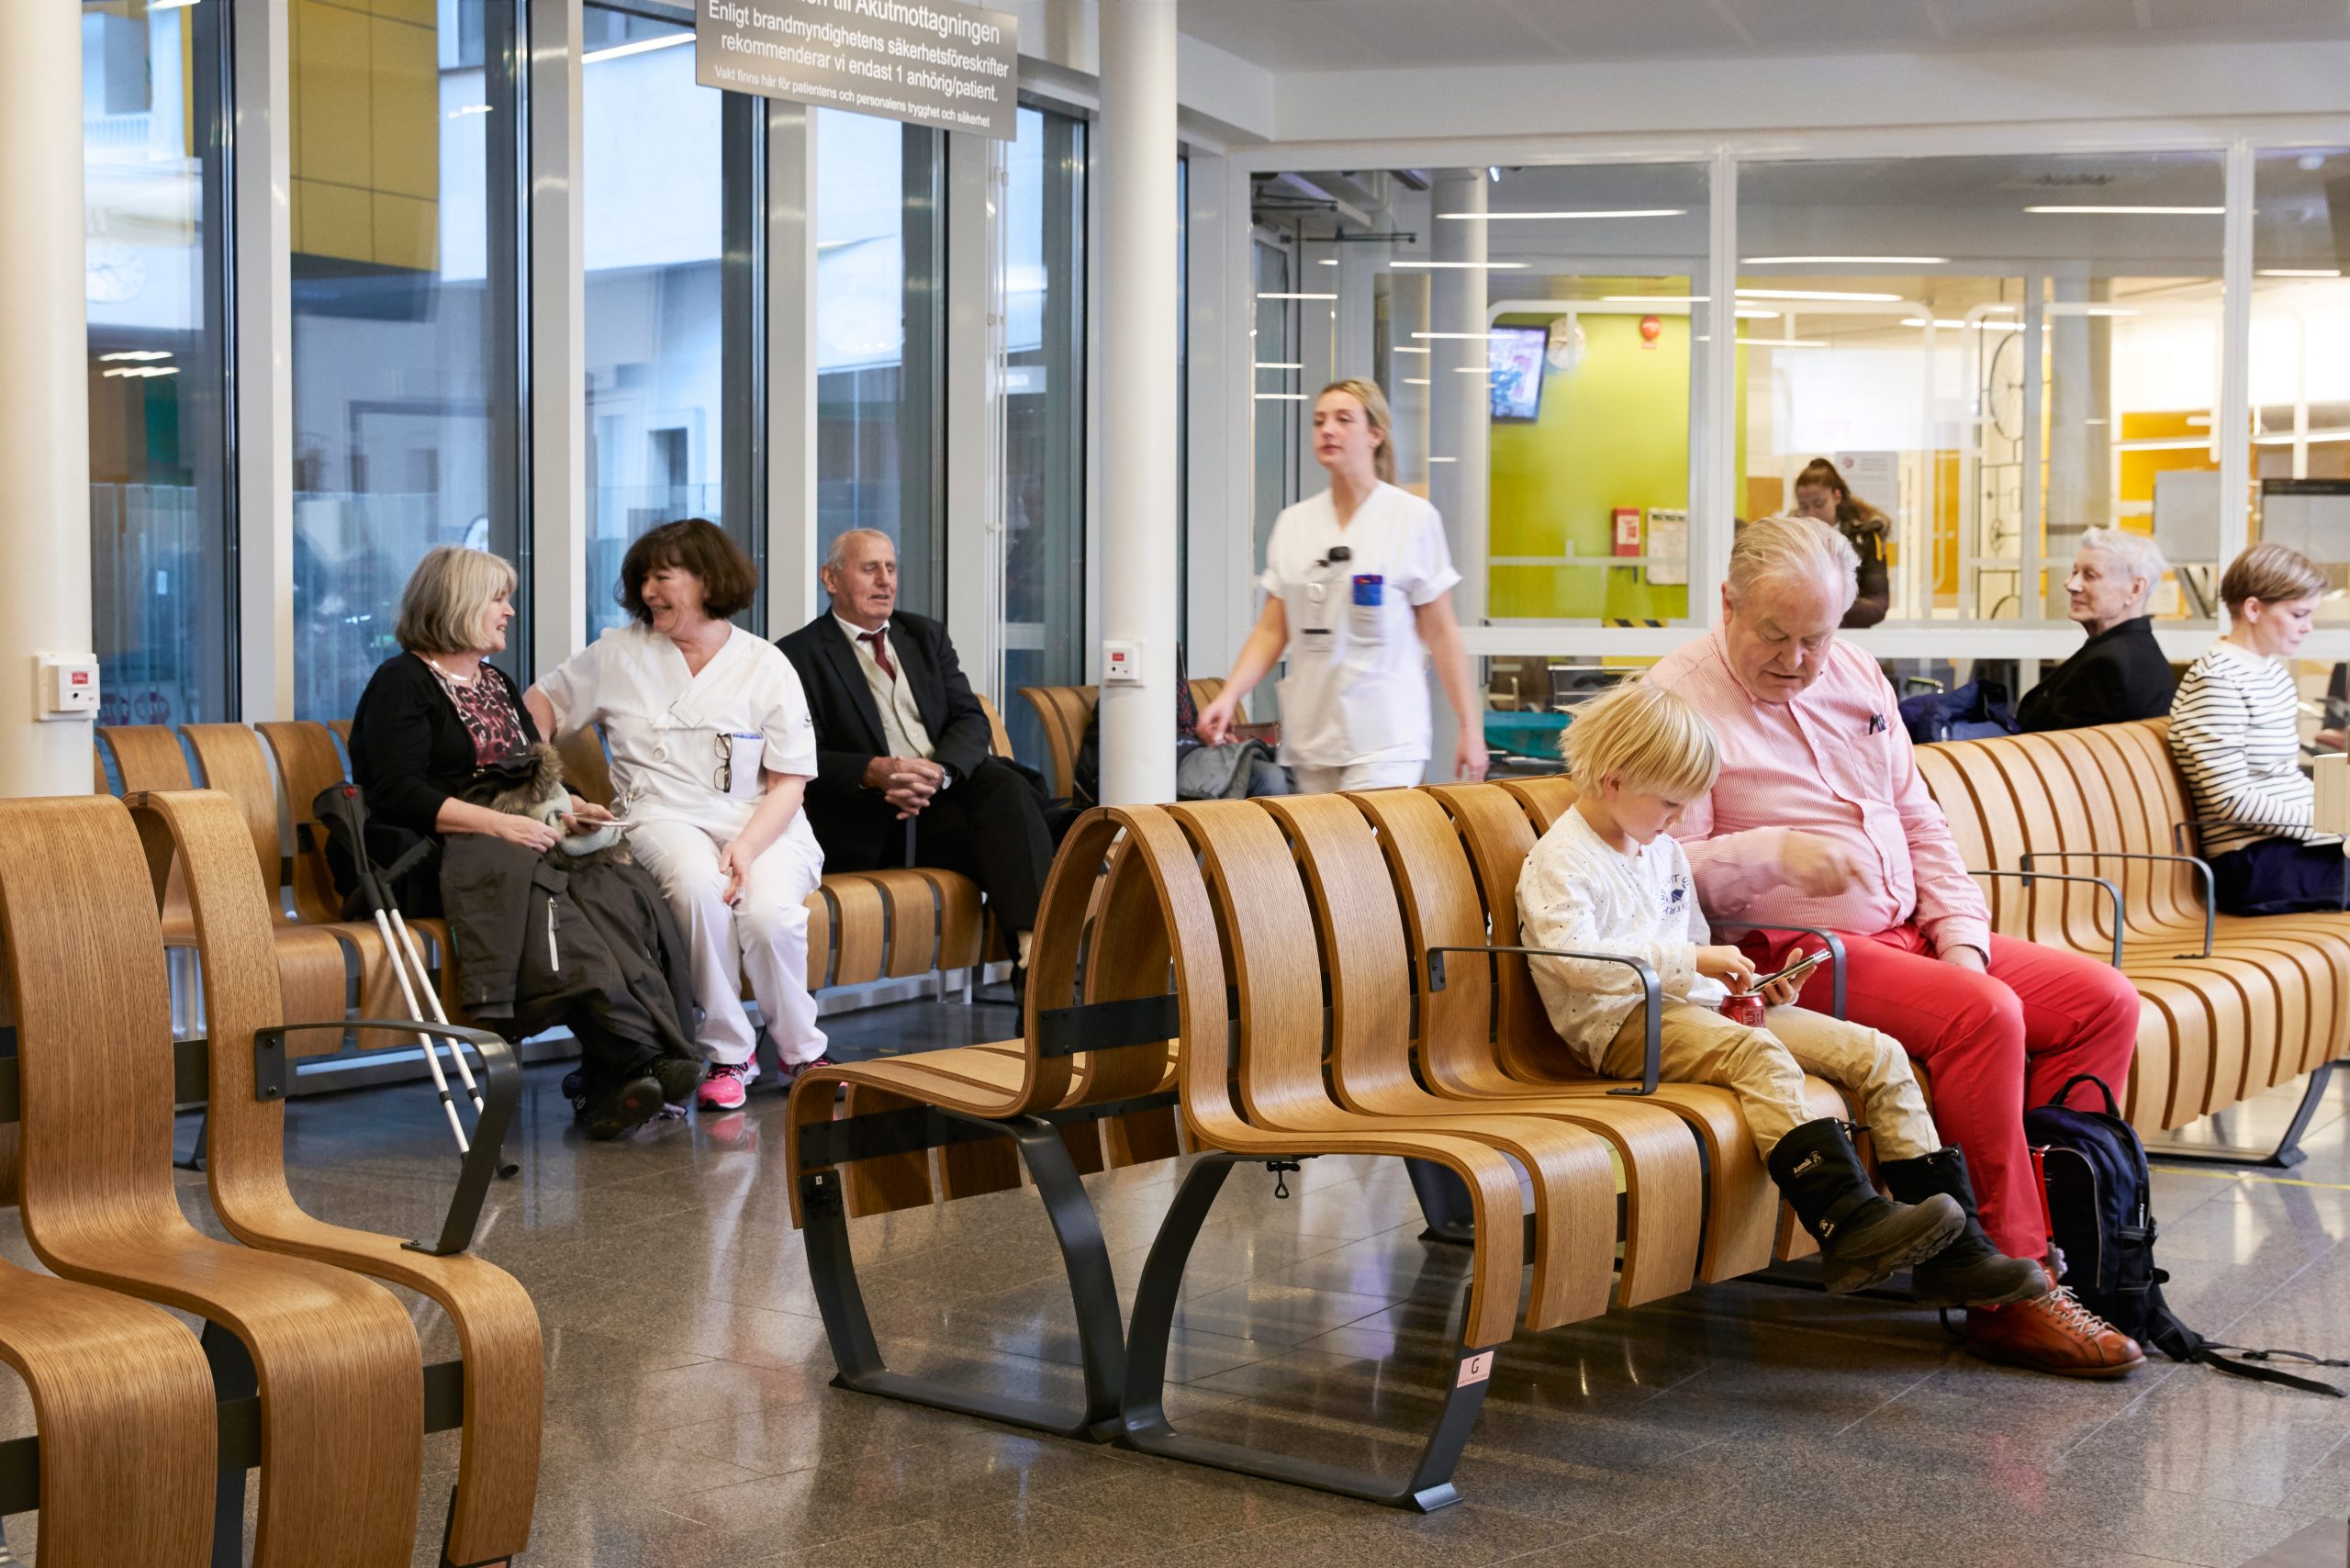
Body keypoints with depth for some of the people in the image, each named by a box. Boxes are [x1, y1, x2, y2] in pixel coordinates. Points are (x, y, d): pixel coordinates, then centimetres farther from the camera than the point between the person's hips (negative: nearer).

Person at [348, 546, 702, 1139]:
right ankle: (638, 1056, -46)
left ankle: (618, 1076, -40)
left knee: (617, 886, -26)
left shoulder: (496, 683, 27)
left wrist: (566, 807, 5)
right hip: (435, 860, -7)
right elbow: (398, 794, -11)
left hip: (518, 840, 7)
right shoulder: (401, 683, 1)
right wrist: (497, 824, -22)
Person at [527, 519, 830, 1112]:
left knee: (769, 913, -32)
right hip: (665, 817, 1)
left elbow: (789, 782, 1)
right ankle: (727, 1053, -19)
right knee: (697, 885, -36)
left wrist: (747, 846, -16)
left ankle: (801, 1050, -3)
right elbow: (545, 700, 24)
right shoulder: (619, 653, 13)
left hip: (761, 821, 0)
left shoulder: (766, 667, 5)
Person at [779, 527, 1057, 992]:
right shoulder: (799, 656, 4)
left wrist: (938, 773, -16)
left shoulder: (927, 636, 20)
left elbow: (971, 721, 8)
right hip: (873, 822, -5)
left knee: (1005, 783, -30)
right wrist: (875, 772, -25)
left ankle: (1033, 944, -40)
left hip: (949, 788, 5)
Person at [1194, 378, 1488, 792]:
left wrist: (1470, 726, -1)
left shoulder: (1414, 518, 1)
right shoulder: (1293, 522, 11)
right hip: (1310, 739, 4)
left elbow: (1441, 634, 1)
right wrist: (1228, 697, -4)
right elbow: (1272, 630, 10)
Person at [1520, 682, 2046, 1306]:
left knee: (1876, 1052, -6)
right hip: (1622, 1024, -8)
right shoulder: (1558, 861, -8)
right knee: (1758, 1054, -37)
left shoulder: (1663, 851, 22)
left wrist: (1744, 984, 11)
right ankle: (1849, 1225, -42)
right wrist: (1692, 961, -25)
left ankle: (1950, 1253, -9)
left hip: (1698, 1005, 8)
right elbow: (1574, 958, -24)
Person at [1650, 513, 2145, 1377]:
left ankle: (2044, 1230, -5)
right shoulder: (1677, 697, -7)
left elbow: (1920, 823, 19)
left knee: (2103, 1000, -5)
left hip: (1909, 931, 8)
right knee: (1983, 1014, -30)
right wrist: (1776, 852, -26)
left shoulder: (1855, 677, 16)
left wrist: (1962, 936, 5)